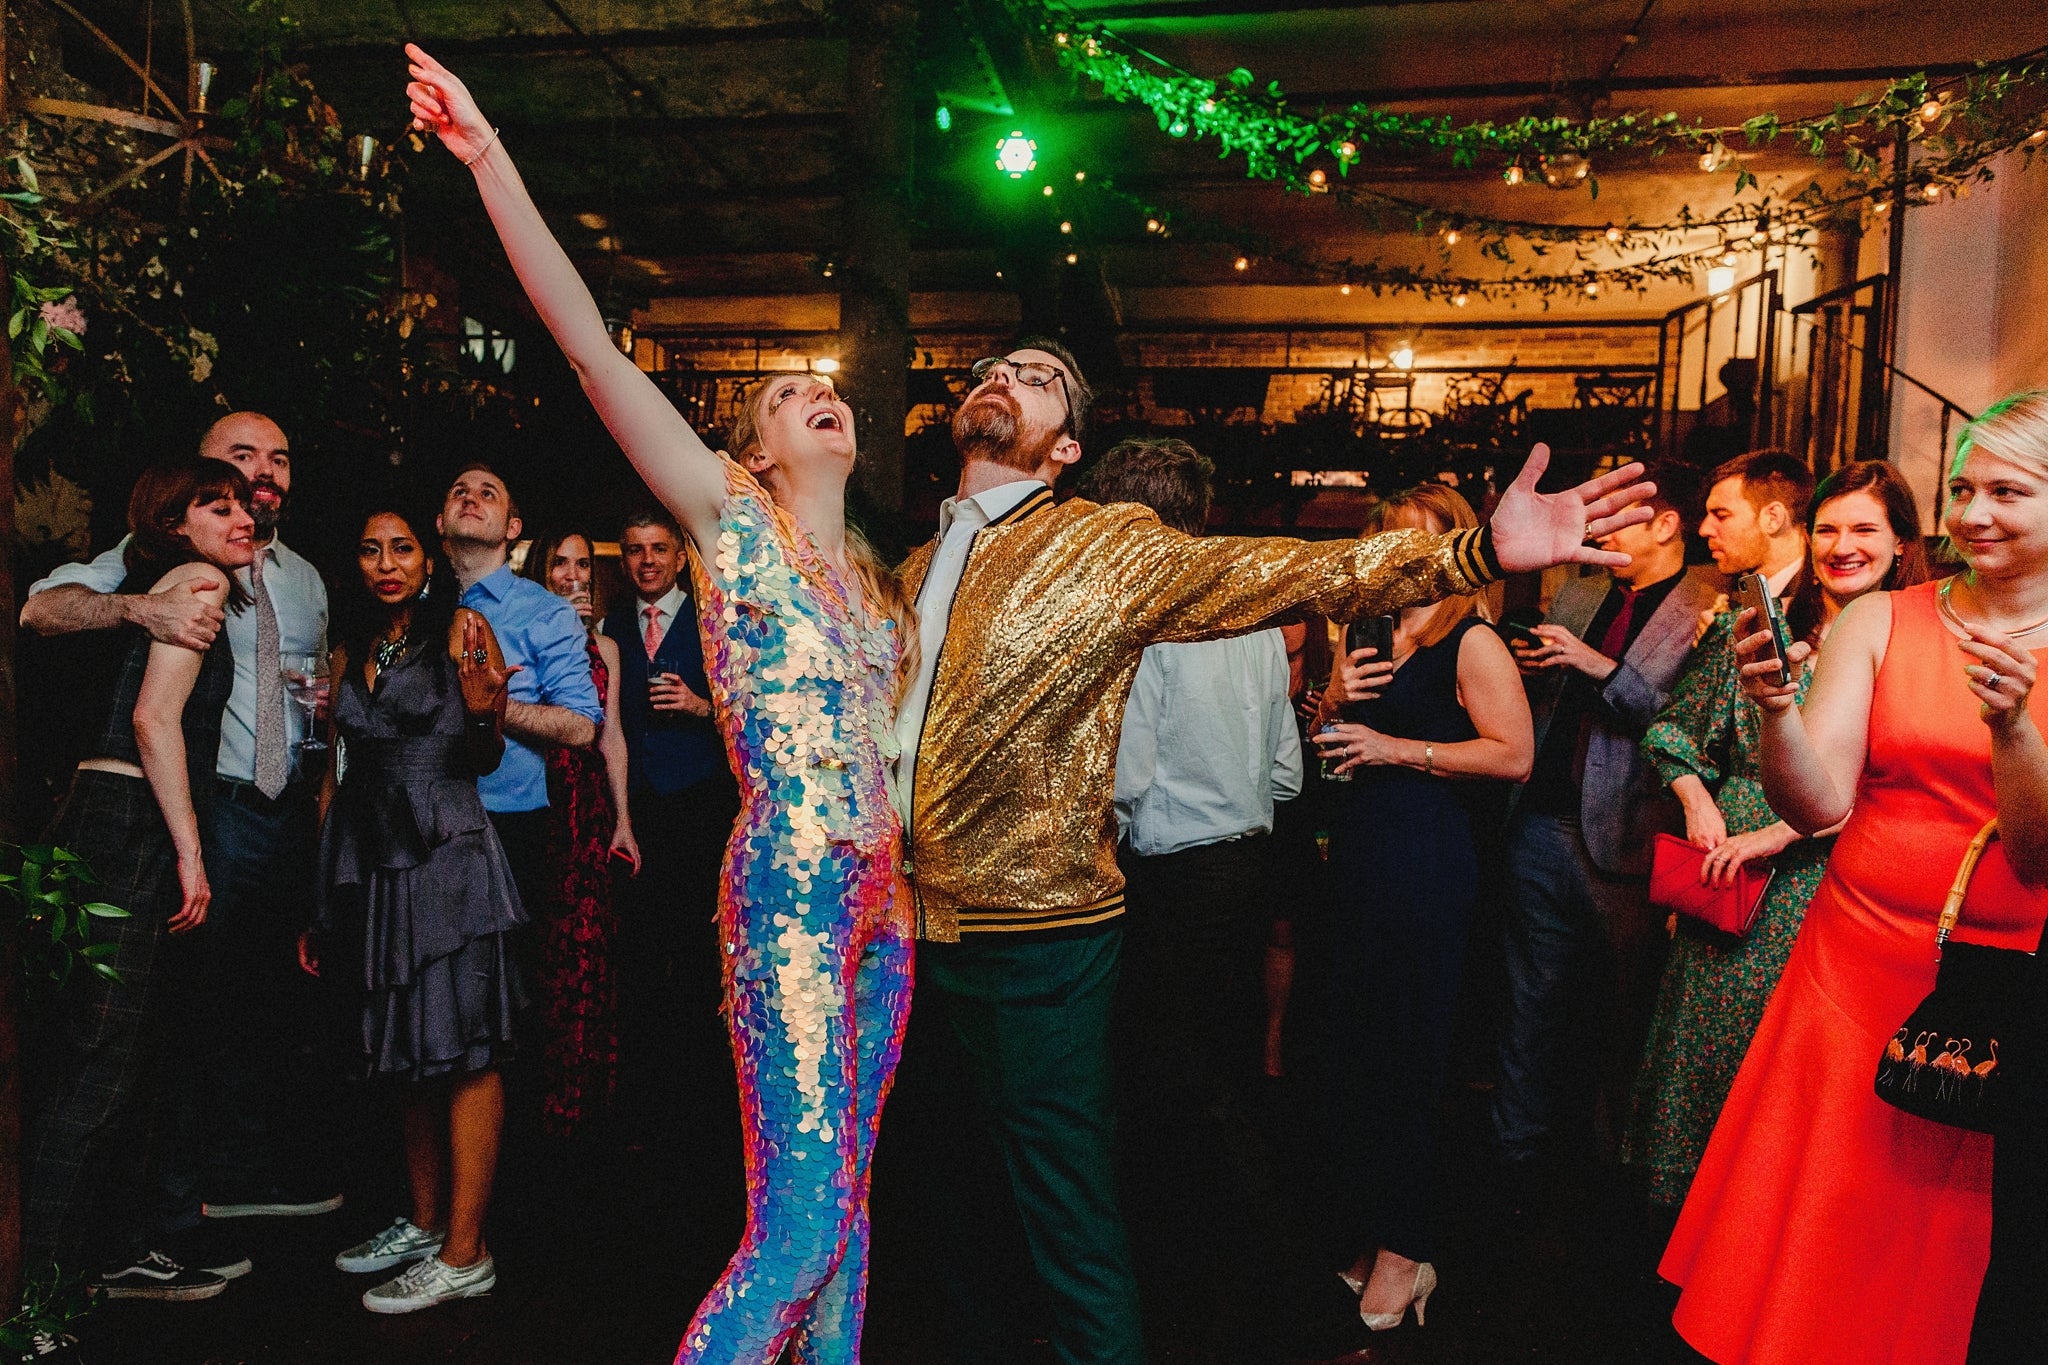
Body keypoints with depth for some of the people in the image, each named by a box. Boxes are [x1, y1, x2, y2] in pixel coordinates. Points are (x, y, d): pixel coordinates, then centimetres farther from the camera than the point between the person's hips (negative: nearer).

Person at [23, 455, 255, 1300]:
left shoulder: (161, 587, 23)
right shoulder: (200, 581, -5)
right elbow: (155, 716, -16)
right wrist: (189, 854, -17)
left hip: (107, 827, 10)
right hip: (130, 828, -10)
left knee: (132, 1049, 14)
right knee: (99, 1057, -7)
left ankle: (119, 1251, 24)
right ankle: (40, 1273, 0)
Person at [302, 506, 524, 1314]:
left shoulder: (461, 631, 0)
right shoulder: (351, 655, 15)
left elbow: (485, 759, 1)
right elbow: (338, 777, 15)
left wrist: (484, 710, -23)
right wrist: (321, 903, 14)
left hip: (447, 857, -6)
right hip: (372, 867, 6)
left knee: (463, 1049, -4)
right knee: (408, 1049, 12)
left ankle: (464, 1254, 1)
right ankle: (425, 1223, 24)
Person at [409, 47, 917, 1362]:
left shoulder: (873, 572, 17)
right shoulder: (732, 521, 1)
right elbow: (595, 351, -9)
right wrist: (490, 159, -14)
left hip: (882, 892, 7)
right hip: (791, 885, -6)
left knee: (842, 1196, 13)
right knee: (802, 1216, -9)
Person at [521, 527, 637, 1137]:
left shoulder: (604, 646, 15)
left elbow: (611, 735, 13)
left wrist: (623, 820, 7)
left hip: (588, 805, 3)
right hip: (535, 802, -3)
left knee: (586, 940, 1)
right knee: (541, 944, -5)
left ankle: (582, 1092, 12)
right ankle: (540, 1092, 7)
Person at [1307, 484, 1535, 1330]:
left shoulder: (1472, 642, -6)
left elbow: (1515, 755, -16)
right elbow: (1324, 742, 21)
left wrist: (1397, 748, -15)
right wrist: (1334, 701, -1)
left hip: (1424, 861, -8)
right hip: (1356, 850, 8)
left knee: (1401, 1056, 0)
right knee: (1345, 1046, 11)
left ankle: (1406, 1252, 16)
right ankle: (1369, 1230, 27)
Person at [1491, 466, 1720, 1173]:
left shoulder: (1713, 613, -6)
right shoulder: (1576, 596, 14)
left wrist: (1603, 668, -20)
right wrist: (1528, 666, 0)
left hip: (1622, 842, -5)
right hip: (1542, 824, 5)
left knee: (1617, 1013, 9)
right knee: (1531, 1001, 13)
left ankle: (1604, 1153, 27)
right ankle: (1517, 1150, 26)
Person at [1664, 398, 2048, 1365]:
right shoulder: (1879, 621, -1)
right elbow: (1817, 806, -11)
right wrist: (1775, 710, -30)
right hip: (1855, 966, 1)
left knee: (1936, 1253, 14)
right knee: (1797, 1250, 9)